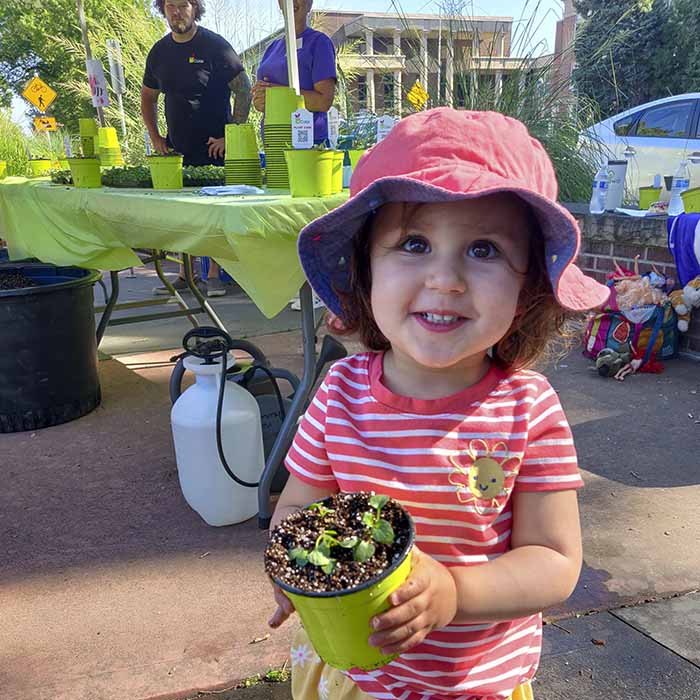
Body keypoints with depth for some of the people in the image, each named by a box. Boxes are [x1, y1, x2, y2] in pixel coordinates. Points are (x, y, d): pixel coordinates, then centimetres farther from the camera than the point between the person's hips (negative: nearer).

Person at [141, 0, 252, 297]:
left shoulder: (215, 46, -6)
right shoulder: (160, 51, 10)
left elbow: (243, 91, -9)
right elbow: (148, 97, 21)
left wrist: (231, 136, -14)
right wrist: (155, 137, 10)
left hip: (215, 149, -5)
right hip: (177, 148, 5)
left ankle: (214, 274, 7)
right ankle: (185, 273, 18)